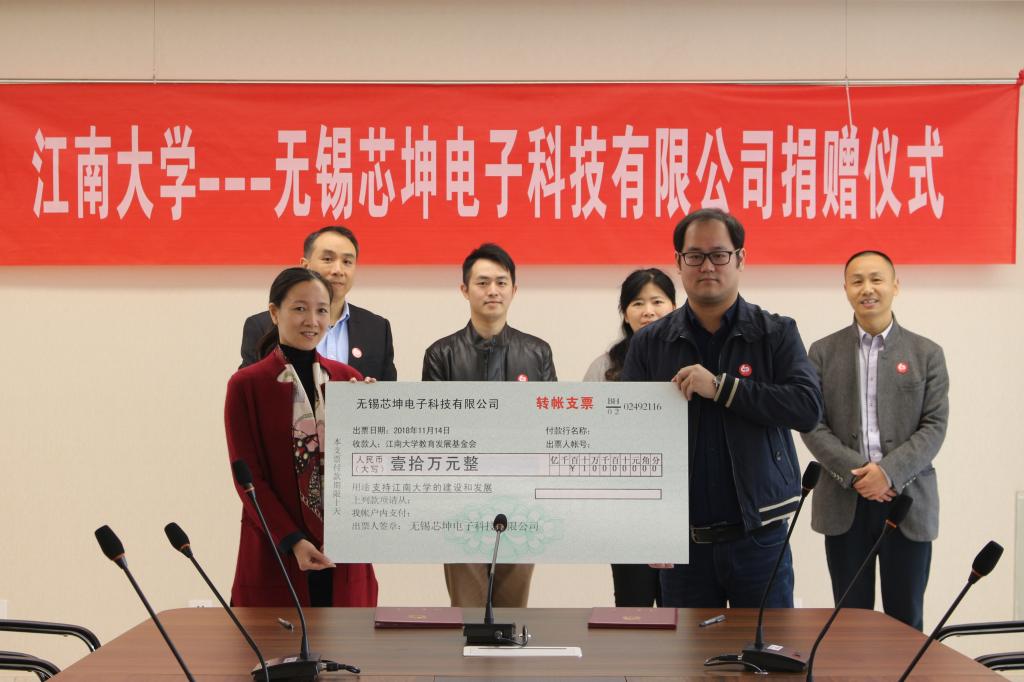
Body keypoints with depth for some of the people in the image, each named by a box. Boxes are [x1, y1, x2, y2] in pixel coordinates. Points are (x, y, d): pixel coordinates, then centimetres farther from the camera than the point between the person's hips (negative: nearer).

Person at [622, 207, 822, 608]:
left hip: (759, 537, -1)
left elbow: (808, 408, -11)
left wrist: (721, 387, -17)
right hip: (683, 542, 1)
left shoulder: (776, 334, 2)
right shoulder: (649, 344, 5)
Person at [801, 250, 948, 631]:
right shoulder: (823, 353, 6)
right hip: (844, 504, 0)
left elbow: (934, 427, -2)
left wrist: (888, 471, -16)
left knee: (906, 621, 5)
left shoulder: (926, 354, 6)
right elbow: (812, 426, 0)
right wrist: (856, 474, -13)